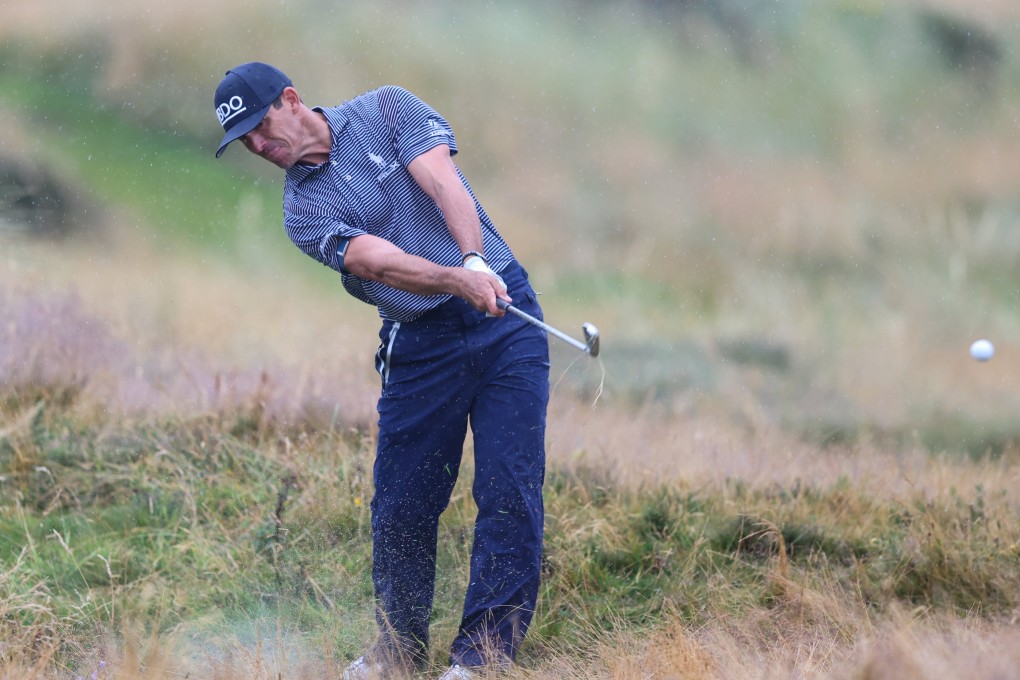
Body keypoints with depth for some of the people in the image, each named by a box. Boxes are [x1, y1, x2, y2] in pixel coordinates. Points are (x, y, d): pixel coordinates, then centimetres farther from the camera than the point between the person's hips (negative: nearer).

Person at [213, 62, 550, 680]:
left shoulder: (389, 109, 1)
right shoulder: (304, 210, 1)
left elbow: (445, 186, -14)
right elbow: (383, 263, -17)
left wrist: (475, 261, -32)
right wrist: (457, 281, -35)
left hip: (504, 313, -2)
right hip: (419, 344, 2)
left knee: (510, 489, -8)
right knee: (401, 504, 1)